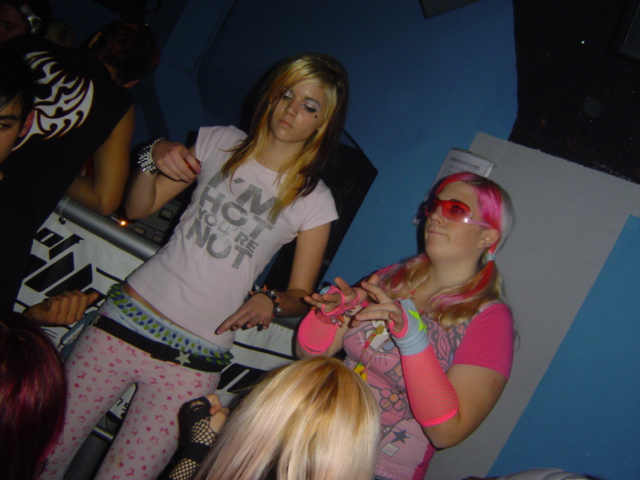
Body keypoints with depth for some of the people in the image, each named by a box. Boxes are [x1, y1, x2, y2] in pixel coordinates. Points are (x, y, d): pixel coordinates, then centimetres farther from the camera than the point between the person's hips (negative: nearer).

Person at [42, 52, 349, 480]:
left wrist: (272, 301, -18)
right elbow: (138, 208, 12)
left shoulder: (314, 201, 0)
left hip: (194, 360, -2)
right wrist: (154, 159, -7)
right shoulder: (221, 144, 7)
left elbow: (301, 296, 4)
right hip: (128, 316, 2)